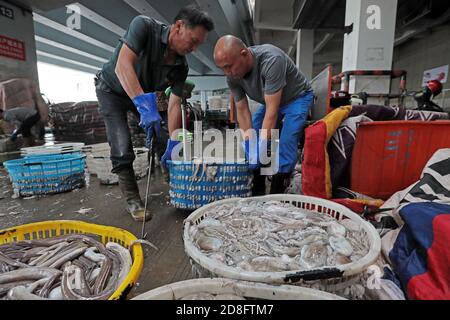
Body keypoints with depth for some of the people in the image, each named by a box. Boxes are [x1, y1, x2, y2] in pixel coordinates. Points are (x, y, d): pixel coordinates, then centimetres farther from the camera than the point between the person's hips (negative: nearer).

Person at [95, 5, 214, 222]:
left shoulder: (181, 67, -17)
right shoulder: (144, 26, -30)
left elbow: (174, 105, -16)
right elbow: (122, 66, -42)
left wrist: (172, 144, -19)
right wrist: (145, 105, -55)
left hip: (145, 95, 5)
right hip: (112, 90, -4)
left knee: (160, 140, 4)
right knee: (122, 150, -14)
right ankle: (132, 200, 3)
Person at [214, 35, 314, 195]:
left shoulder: (271, 60, -38)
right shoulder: (232, 77, -19)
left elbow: (272, 111, -39)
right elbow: (242, 110, -14)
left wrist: (262, 146, -40)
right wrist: (249, 141, -23)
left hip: (297, 97, -6)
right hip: (270, 101, 6)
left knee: (286, 144, -23)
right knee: (251, 143, -3)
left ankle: (276, 195, -10)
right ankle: (257, 192, 7)